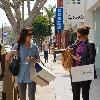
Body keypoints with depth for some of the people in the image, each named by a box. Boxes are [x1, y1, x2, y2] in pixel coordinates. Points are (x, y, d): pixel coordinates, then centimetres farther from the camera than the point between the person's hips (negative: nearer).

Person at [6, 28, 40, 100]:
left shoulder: (34, 47, 0)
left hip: (31, 76, -1)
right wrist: (11, 52, -18)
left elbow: (39, 60, 5)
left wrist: (33, 59, -16)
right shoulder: (17, 46, -1)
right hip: (21, 77, 1)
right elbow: (7, 58, 2)